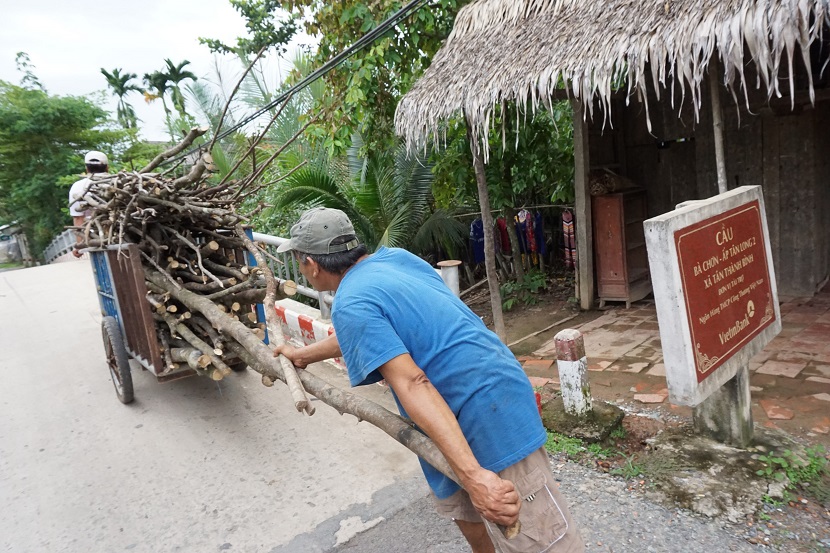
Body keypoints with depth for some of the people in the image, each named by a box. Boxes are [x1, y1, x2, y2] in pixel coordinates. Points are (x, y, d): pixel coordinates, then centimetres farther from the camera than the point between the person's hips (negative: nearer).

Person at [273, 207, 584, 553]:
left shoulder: (351, 304, -16)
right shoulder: (394, 257, 10)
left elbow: (412, 385, -27)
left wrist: (474, 476, -31)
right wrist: (305, 354, 38)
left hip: (489, 418, -9)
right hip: (500, 385, 10)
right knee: (461, 506, 27)